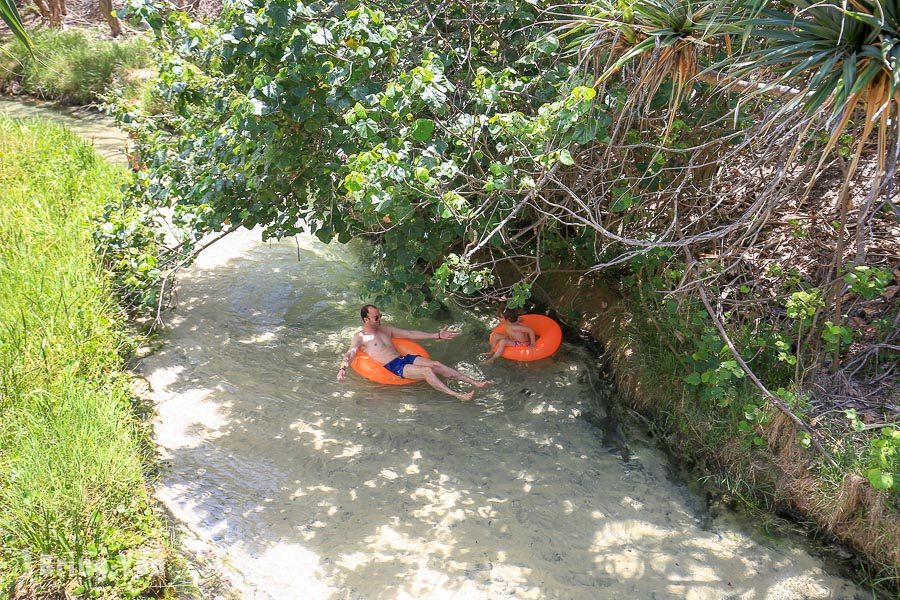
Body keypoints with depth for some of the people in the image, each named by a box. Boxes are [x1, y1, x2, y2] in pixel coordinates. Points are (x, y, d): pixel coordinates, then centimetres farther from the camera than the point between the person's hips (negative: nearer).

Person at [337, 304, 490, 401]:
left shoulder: (385, 329, 19)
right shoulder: (359, 337, 1)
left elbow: (411, 334, 19)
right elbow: (351, 353, -16)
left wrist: (438, 335, 15)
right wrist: (343, 367, -40)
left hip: (404, 358, 6)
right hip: (393, 367, -6)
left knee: (436, 364, -15)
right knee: (427, 371, -27)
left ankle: (475, 383, -20)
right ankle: (458, 395, -32)